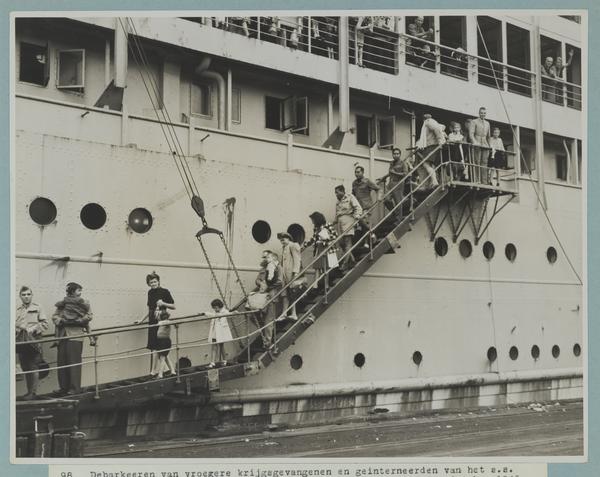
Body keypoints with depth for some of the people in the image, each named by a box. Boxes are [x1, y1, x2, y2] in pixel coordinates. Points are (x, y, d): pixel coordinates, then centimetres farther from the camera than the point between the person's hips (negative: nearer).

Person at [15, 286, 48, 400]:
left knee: (34, 368, -7)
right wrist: (17, 330, -8)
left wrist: (34, 328, -11)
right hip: (21, 342, 4)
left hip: (34, 341, -4)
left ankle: (34, 392, -5)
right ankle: (29, 391, 17)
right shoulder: (17, 310, 12)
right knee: (25, 368, 9)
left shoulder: (37, 308, 5)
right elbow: (13, 325, 11)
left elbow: (45, 323, 1)